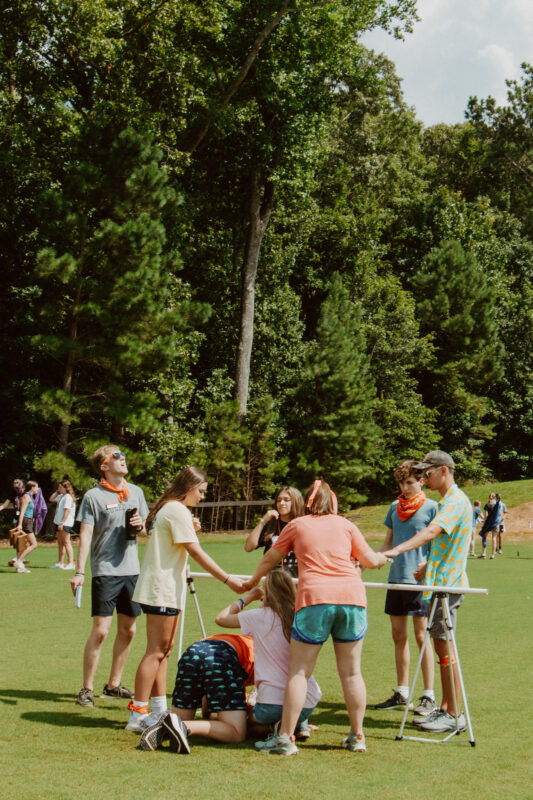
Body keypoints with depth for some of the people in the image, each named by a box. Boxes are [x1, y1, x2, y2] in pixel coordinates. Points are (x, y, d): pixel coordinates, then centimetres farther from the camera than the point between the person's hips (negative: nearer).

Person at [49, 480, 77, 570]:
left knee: (66, 542, -11)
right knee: (60, 543, 13)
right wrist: (57, 492, 15)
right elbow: (51, 499, 29)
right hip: (59, 523, 10)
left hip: (65, 524, -10)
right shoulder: (61, 496, 15)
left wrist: (62, 523, -23)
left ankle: (71, 563, -13)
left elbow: (67, 511, -20)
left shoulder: (68, 497, -14)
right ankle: (60, 563, 19)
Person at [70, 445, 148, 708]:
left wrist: (140, 523, -3)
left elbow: (147, 525, 21)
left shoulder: (135, 492, 10)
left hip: (132, 570, 6)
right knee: (100, 630, -8)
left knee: (127, 630, 9)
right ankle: (87, 689, 2)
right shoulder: (93, 496, -7)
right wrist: (79, 572, -17)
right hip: (105, 571, -6)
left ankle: (113, 685, 21)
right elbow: (85, 535, -10)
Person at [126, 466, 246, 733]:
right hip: (163, 589, -11)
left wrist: (190, 529, 11)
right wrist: (228, 580, -19)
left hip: (162, 588, 11)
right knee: (156, 651, -8)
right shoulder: (177, 511, -14)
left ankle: (159, 710, 18)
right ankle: (137, 715, -6)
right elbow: (196, 552, -19)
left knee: (163, 650, 13)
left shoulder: (167, 509, 18)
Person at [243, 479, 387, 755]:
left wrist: (253, 582, 43)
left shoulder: (296, 526, 15)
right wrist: (385, 557, 43)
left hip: (314, 598, -2)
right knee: (351, 671, 9)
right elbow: (371, 560, 20)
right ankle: (357, 736, 14)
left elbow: (270, 559, 25)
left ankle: (285, 738, -1)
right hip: (352, 596, 2)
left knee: (299, 671, 1)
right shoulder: (345, 525, 18)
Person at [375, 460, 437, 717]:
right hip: (396, 579, 6)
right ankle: (402, 693, 18)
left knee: (421, 636, -4)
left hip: (419, 580, -6)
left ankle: (429, 696, 3)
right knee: (398, 635, 9)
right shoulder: (395, 508, 13)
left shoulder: (431, 507, -3)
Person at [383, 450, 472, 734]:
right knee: (441, 645, 12)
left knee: (445, 647, -8)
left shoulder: (456, 500, -15)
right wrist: (428, 567, 32)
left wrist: (397, 550, -42)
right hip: (440, 582, 10)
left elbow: (432, 530, -32)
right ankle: (445, 709, 17)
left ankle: (454, 716, -3)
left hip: (447, 584, -10)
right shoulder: (447, 500, 19)